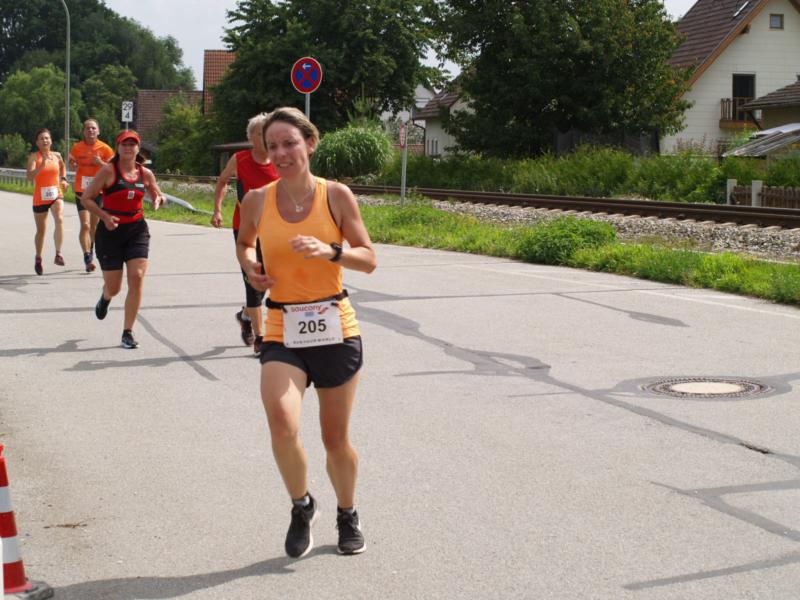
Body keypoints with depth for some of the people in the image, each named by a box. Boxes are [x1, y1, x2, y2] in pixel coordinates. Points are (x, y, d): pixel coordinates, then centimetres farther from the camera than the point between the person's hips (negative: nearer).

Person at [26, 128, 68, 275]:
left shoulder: (57, 155, 3)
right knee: (41, 230, 11)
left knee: (59, 220, -27)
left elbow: (63, 166, 27)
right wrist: (42, 164, -33)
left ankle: (58, 254, -28)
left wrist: (63, 179, 10)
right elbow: (30, 177, -21)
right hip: (40, 197, -1)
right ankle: (38, 258, 33)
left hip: (56, 194, 1)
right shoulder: (34, 156, -7)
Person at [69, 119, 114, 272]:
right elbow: (72, 166, 12)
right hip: (81, 191, -1)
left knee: (94, 225, 13)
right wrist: (73, 164, -12)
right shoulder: (77, 147, 0)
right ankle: (87, 258, -15)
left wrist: (101, 163, -18)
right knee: (85, 225, -13)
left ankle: (91, 252, 34)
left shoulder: (104, 148, -2)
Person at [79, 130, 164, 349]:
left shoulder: (145, 174, 5)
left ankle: (128, 332, -2)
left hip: (137, 230, 3)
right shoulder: (108, 171, -8)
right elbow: (86, 198, -7)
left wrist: (158, 200, -4)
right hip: (110, 231, -3)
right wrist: (104, 216, -21)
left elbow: (157, 195, 21)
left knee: (136, 278, -12)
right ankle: (105, 298, 45)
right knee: (114, 287, 3)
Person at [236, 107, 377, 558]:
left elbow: (369, 260, -1)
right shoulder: (257, 202, -1)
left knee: (336, 437, 10)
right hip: (283, 331, 0)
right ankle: (302, 506, 5)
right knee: (282, 422, -24)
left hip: (335, 328, 0)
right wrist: (250, 265, -2)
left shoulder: (336, 195, -5)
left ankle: (348, 515, 38)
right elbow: (244, 243, 20)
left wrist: (329, 251, -19)